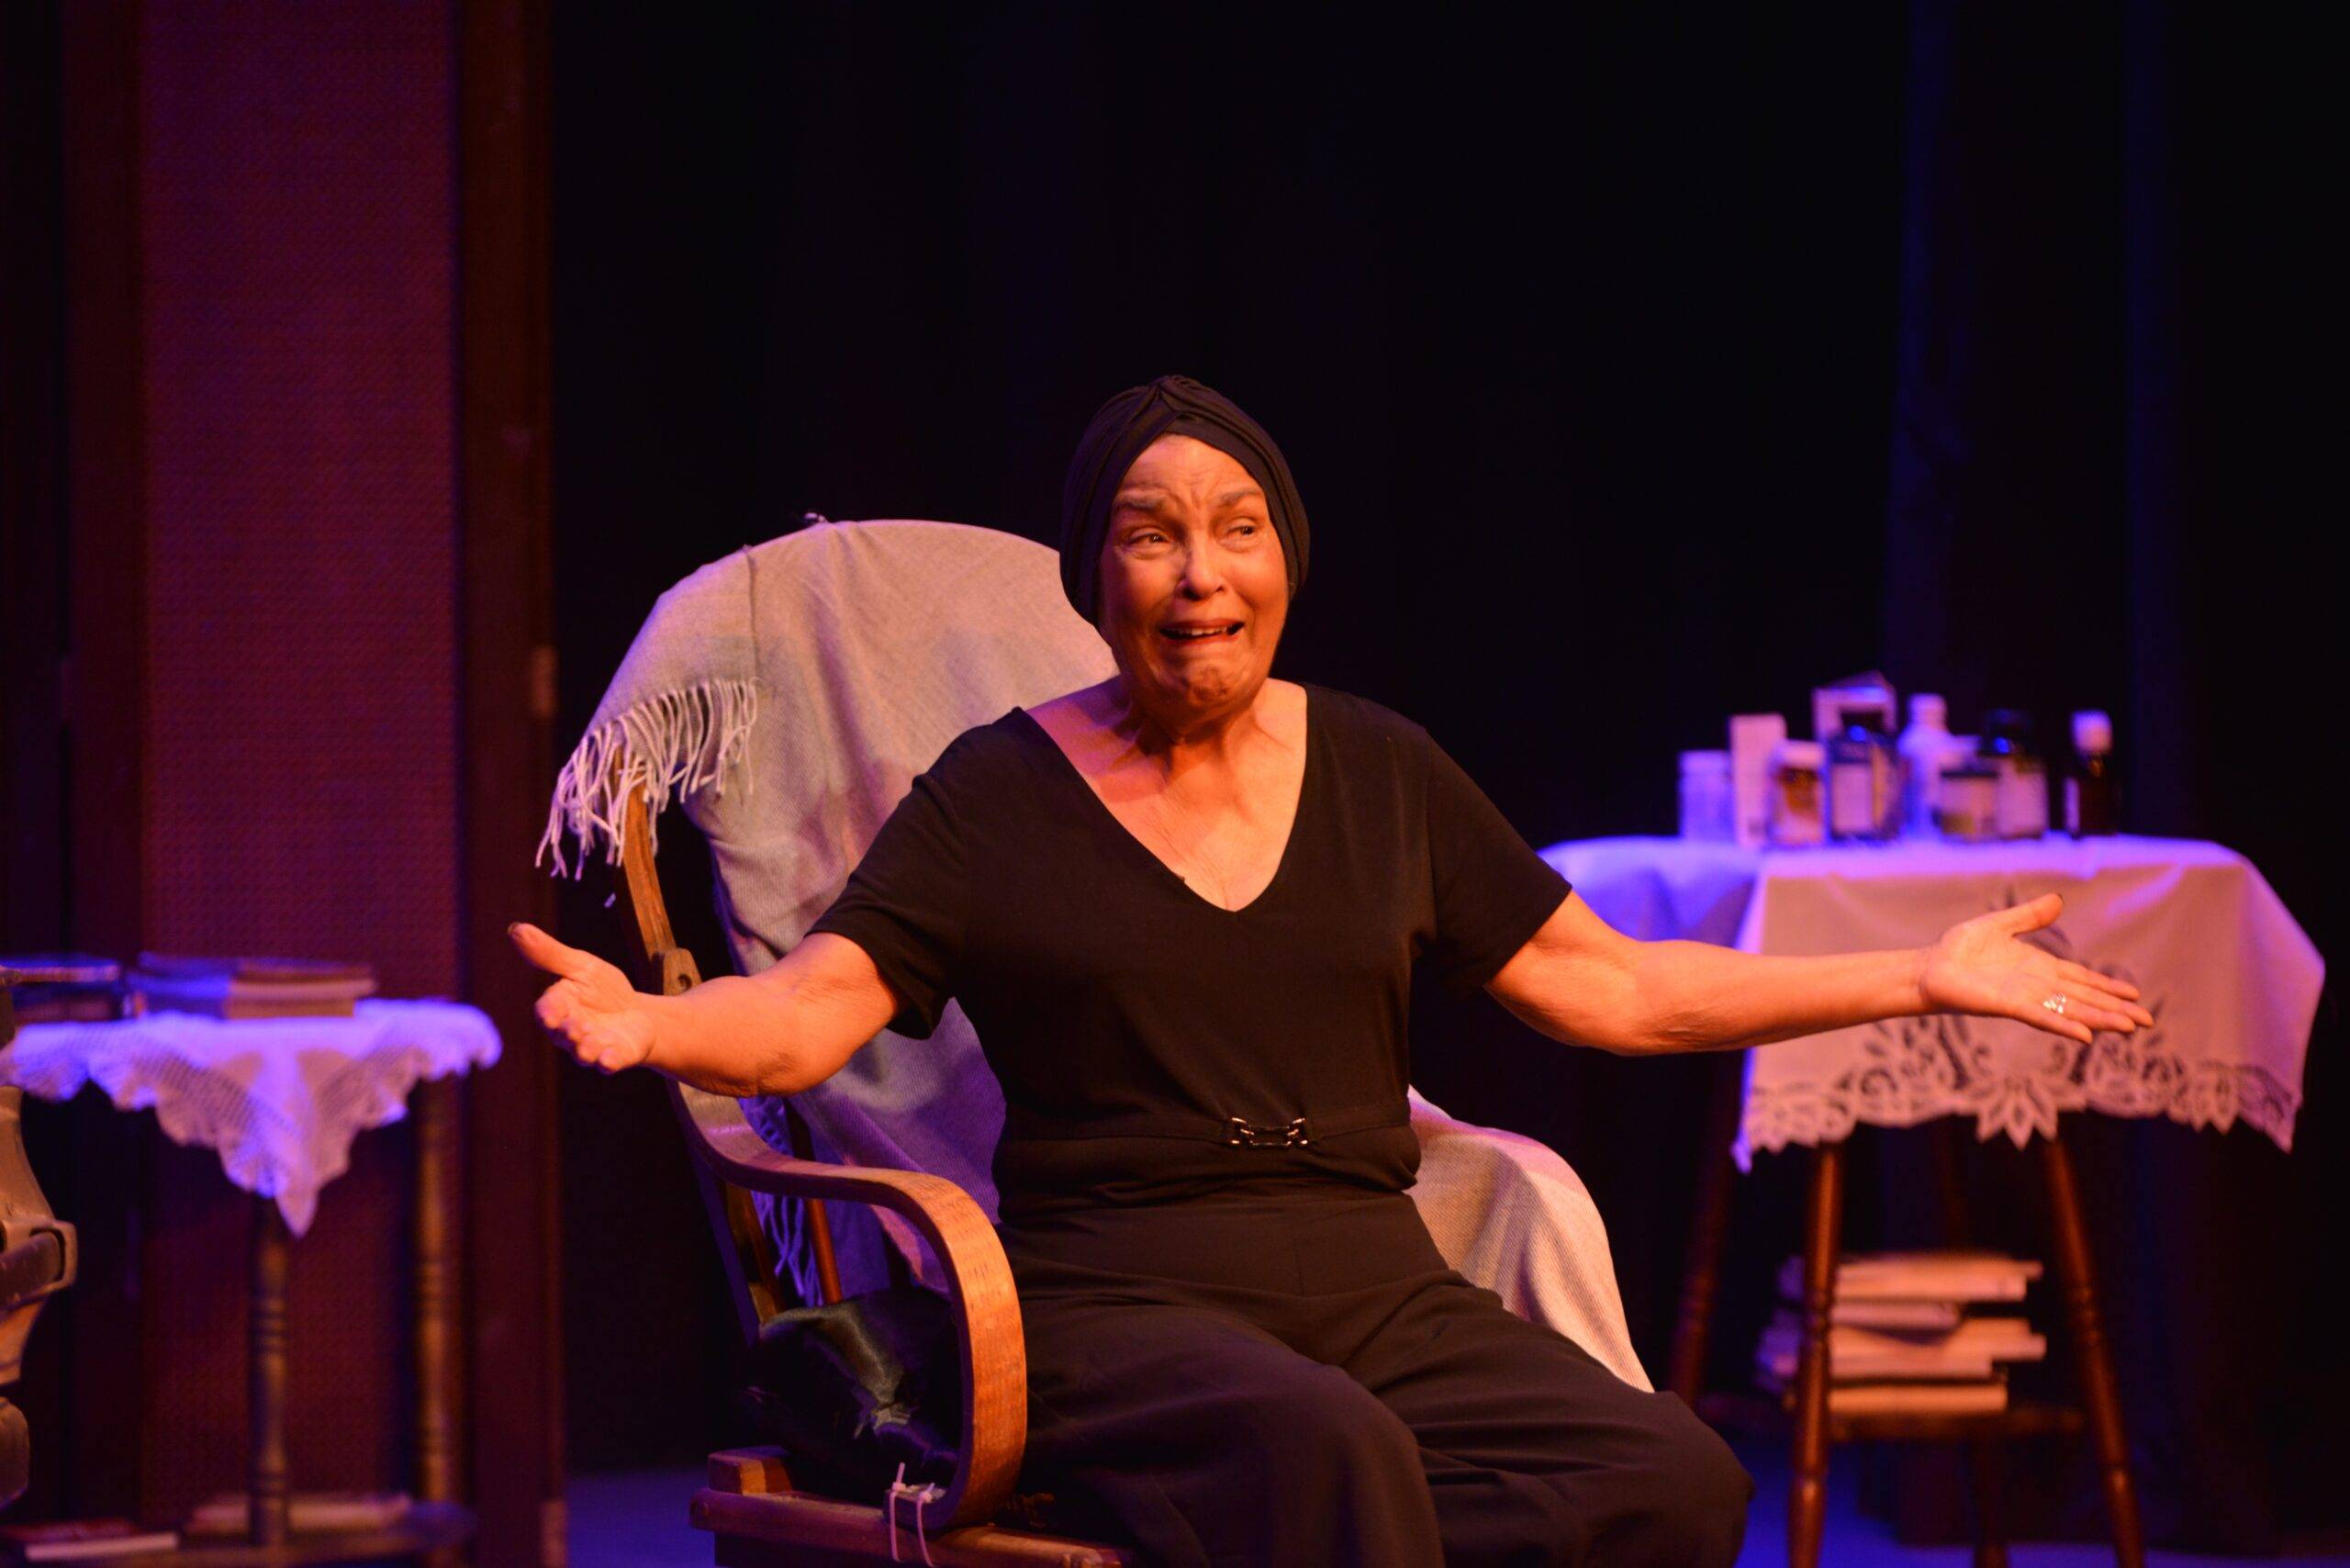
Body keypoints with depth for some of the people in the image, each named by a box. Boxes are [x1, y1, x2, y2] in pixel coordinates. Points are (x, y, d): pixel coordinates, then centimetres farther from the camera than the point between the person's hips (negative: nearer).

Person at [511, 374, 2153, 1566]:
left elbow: (1609, 985, 21)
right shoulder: (1001, 794, 6)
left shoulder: (1381, 773, 17)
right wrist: (638, 1024, -28)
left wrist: (1921, 976, 18)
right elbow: (807, 1011, -5)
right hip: (1120, 1311, -4)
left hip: (1379, 1292, 4)